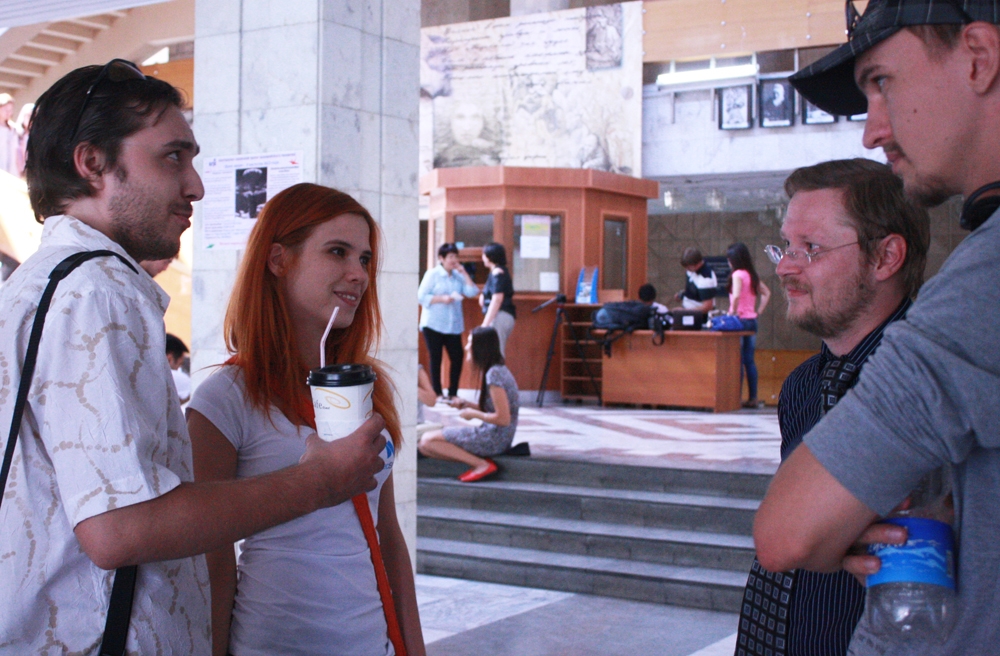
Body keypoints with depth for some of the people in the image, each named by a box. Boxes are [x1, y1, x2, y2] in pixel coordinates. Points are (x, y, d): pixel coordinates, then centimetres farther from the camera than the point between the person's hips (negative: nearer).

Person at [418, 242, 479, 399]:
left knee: (457, 357, -1)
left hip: (453, 325, 4)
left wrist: (464, 273, -4)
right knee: (435, 358, 1)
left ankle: (453, 392, 10)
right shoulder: (432, 274, -1)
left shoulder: (458, 276, 10)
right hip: (433, 325, -4)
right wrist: (442, 299, -17)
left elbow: (472, 292, -1)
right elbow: (421, 296, -7)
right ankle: (437, 393, 8)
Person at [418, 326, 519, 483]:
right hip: (496, 437, 10)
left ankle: (481, 464, -11)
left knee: (427, 441, -12)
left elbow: (503, 419, -21)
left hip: (494, 438, -10)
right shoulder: (498, 370, 12)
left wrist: (473, 414, -9)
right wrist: (467, 404, 7)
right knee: (425, 441, 10)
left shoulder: (494, 374, -18)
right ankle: (480, 462, -1)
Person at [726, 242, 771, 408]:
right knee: (749, 360, 10)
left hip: (740, 319, -8)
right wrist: (759, 311, 15)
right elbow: (766, 293, 21)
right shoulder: (752, 275, 13)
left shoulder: (738, 274, -11)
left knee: (738, 360, -5)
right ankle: (753, 398, 12)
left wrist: (733, 313, -15)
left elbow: (736, 296, -26)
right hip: (752, 320, 8)